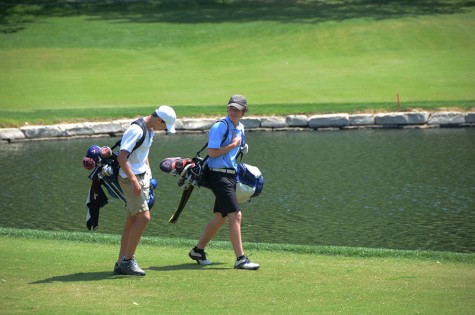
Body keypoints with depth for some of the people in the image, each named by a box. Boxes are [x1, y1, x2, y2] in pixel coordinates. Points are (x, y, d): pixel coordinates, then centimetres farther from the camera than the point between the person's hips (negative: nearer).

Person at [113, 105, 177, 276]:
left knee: (132, 220, 9)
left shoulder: (150, 130, 12)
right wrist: (134, 181, -29)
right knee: (144, 217, -15)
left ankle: (121, 264, 13)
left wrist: (148, 175, 21)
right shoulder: (136, 130, -19)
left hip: (142, 177, 10)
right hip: (130, 178, -10)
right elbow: (121, 157, -25)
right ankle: (128, 260, -8)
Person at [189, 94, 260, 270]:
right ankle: (240, 259, -15)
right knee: (236, 216, -15)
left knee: (221, 217, 15)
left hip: (231, 175, 9)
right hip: (219, 175, -9)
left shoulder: (240, 128, 14)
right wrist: (232, 145, -15)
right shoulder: (220, 127, -12)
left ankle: (198, 250, 27)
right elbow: (212, 152, -20)